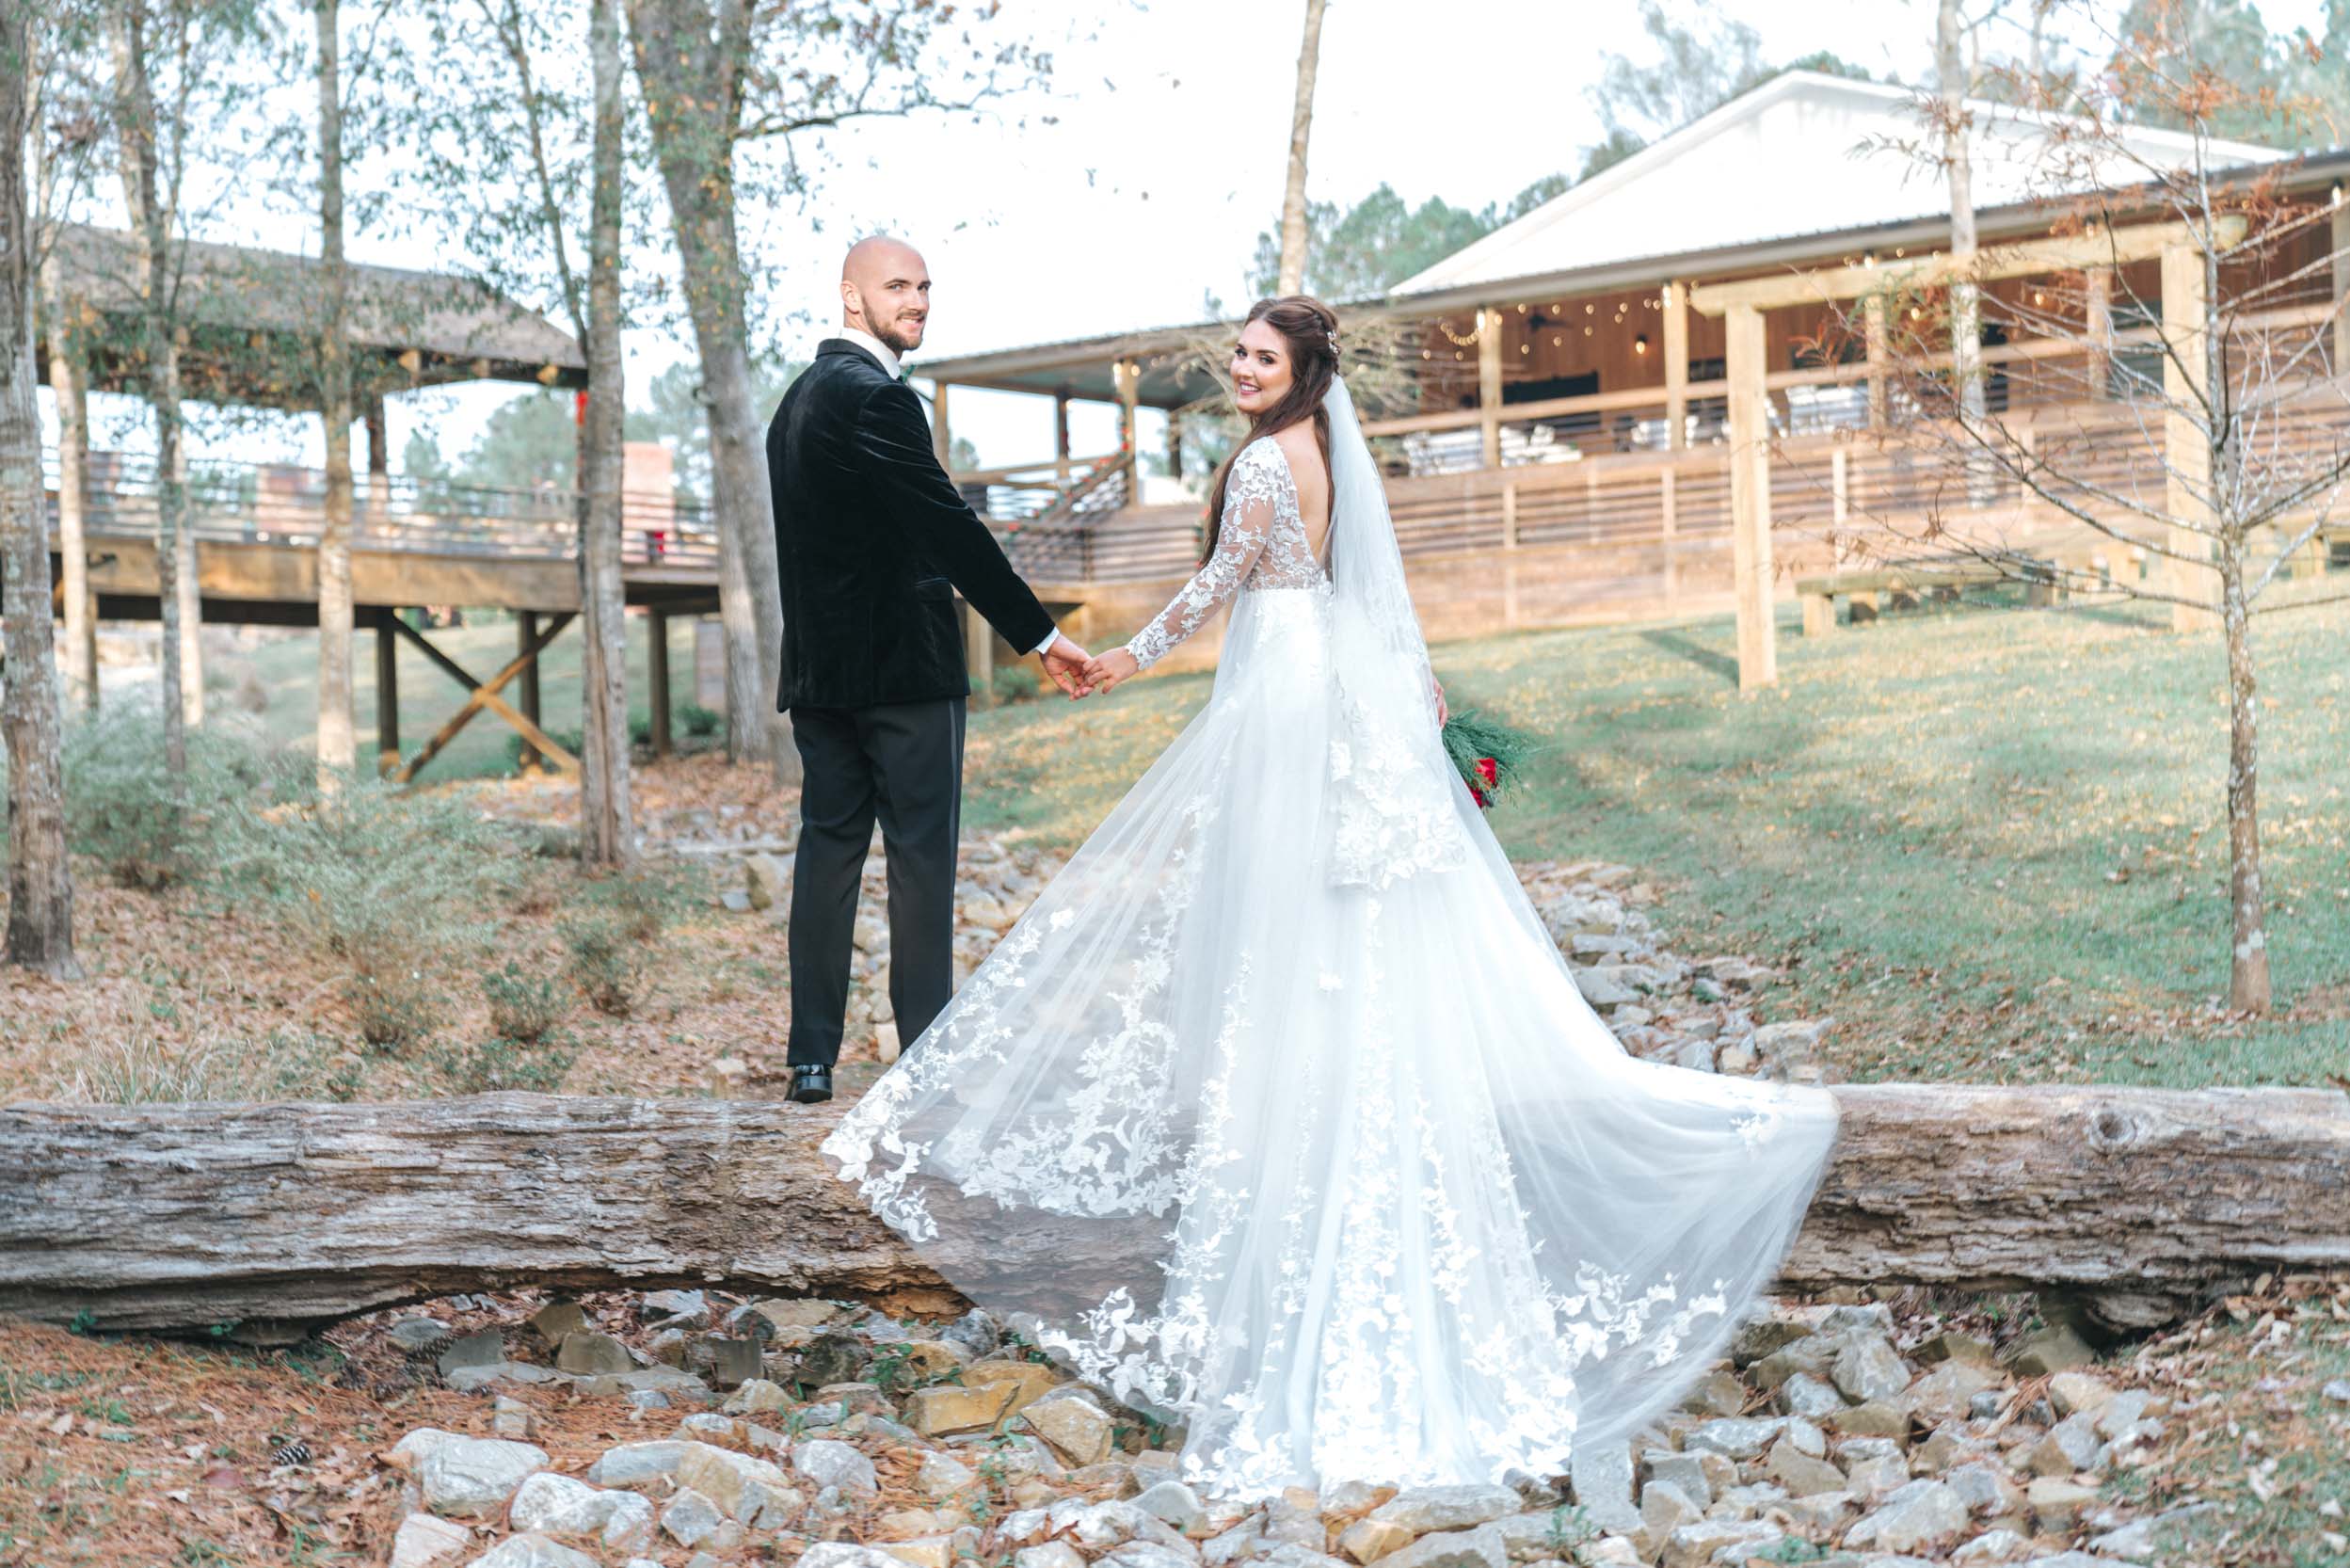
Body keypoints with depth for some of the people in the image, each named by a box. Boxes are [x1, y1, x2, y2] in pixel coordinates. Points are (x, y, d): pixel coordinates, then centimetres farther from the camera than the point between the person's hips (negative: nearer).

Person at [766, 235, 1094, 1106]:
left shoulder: (799, 399, 17)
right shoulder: (876, 397, -14)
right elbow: (951, 528, -19)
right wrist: (1039, 636, -16)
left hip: (818, 667, 9)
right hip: (902, 661, -9)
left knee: (827, 846, 9)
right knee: (920, 855, -2)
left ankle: (812, 1057, 9)